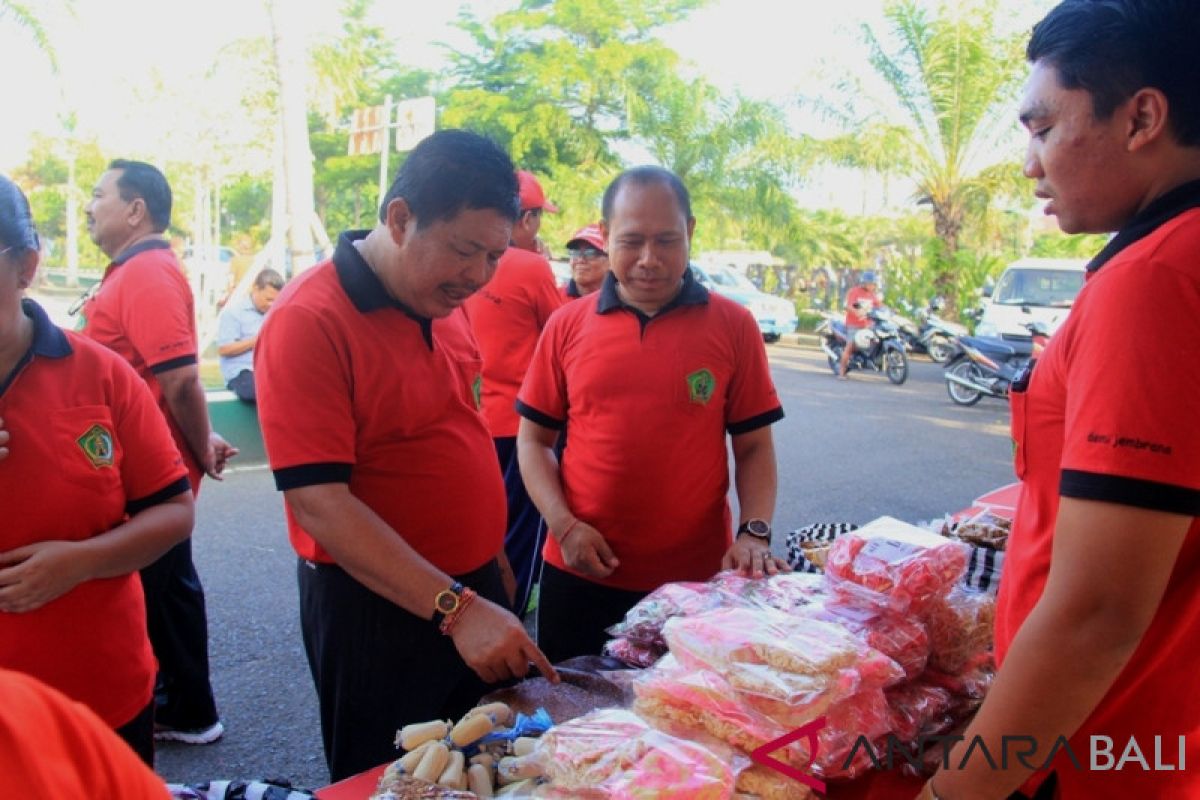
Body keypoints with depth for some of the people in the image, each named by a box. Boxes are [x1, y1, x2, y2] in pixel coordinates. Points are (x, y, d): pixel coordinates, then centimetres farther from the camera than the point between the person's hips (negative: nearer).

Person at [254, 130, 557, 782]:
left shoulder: (443, 298, 2)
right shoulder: (309, 321, -21)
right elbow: (319, 503, -26)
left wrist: (489, 559, 14)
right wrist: (454, 606, -29)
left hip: (476, 589, 7)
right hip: (376, 606, -7)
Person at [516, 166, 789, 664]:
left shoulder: (733, 326, -2)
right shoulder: (567, 325, 0)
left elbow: (754, 446, 2)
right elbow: (534, 439, 4)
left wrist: (755, 532, -13)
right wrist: (564, 526, -8)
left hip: (697, 579, -1)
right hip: (580, 573, 1)